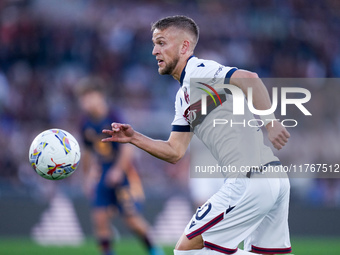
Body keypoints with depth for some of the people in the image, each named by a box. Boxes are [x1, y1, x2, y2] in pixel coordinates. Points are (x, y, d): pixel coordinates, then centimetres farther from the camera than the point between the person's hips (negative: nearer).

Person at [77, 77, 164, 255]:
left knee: (131, 218, -6)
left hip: (124, 175, -6)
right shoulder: (86, 123, 3)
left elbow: (128, 147, -19)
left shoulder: (113, 118, -17)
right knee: (99, 216, -6)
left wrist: (118, 171, -21)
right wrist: (89, 176, 12)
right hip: (103, 177, 6)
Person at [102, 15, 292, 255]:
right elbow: (174, 152, 23)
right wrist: (133, 138, 13)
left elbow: (250, 79, -22)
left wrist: (269, 121, -26)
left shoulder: (198, 70, -6)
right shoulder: (183, 96, 24)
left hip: (250, 180, -10)